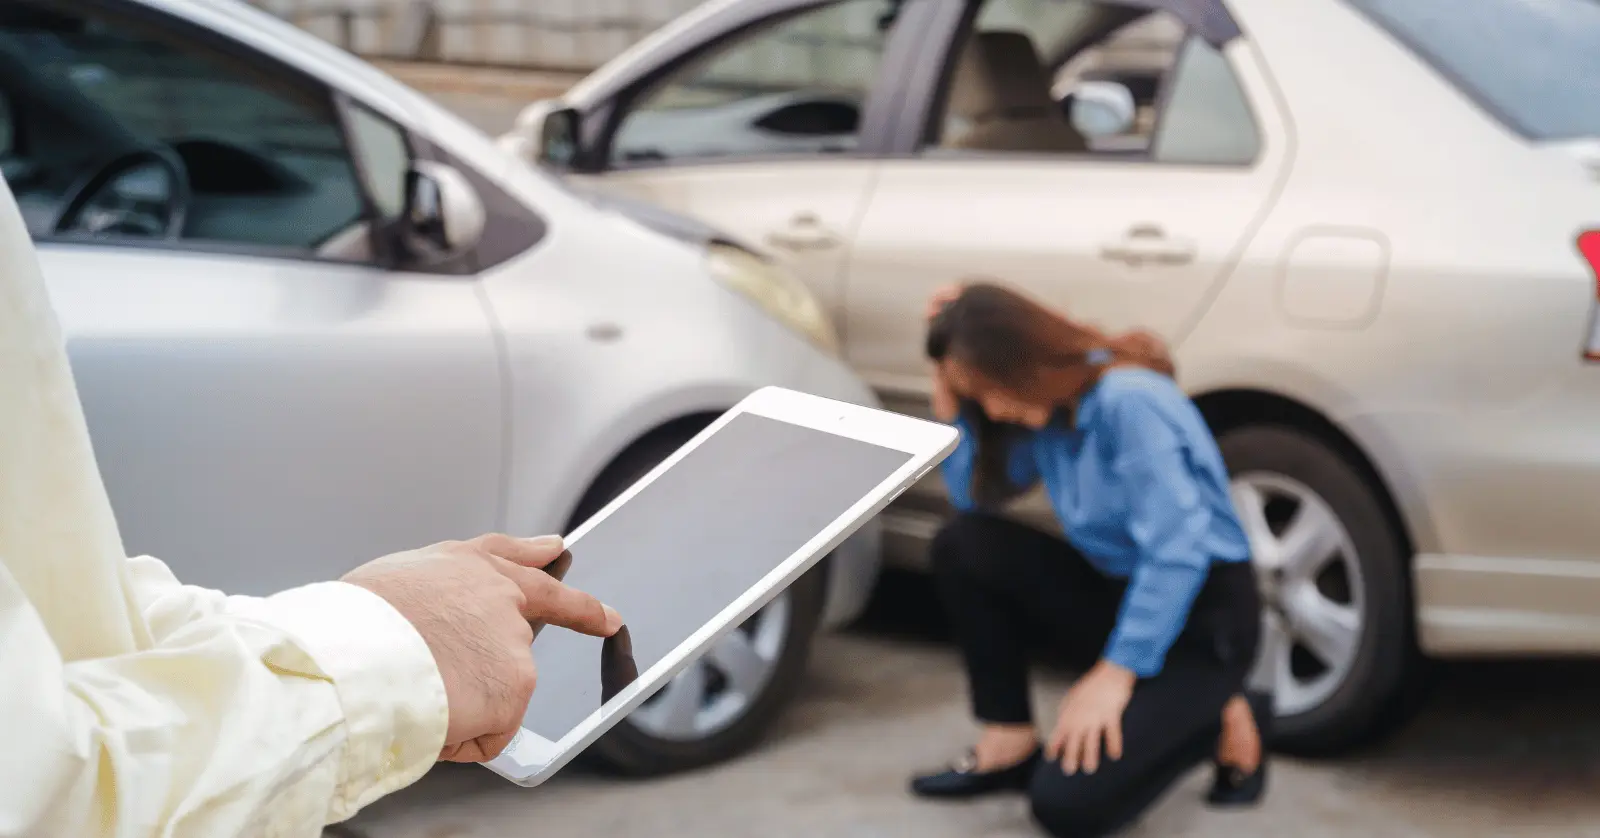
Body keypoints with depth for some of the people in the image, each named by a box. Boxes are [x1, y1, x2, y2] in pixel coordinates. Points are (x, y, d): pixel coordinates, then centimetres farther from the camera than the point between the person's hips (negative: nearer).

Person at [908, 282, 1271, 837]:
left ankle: (1222, 723, 3)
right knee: (962, 546, -8)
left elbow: (1179, 552, -27)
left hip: (1203, 616, -8)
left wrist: (1116, 672, -26)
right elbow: (973, 497, 6)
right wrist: (950, 399, -4)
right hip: (1120, 593, 8)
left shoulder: (1130, 401, -24)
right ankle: (1010, 744, -1)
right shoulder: (1047, 410, 2)